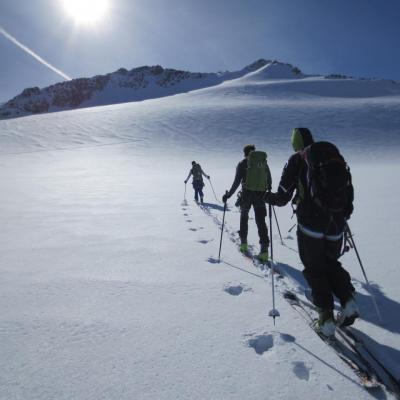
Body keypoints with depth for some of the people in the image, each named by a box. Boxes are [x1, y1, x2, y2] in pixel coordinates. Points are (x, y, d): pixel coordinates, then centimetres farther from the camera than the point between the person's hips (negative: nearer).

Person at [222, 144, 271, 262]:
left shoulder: (243, 163, -2)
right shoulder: (263, 161, 7)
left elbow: (236, 182, -7)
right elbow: (269, 179, 13)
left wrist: (228, 195, 1)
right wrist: (268, 188, 32)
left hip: (247, 194, -2)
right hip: (261, 194, 2)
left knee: (244, 217, 20)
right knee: (260, 220, 3)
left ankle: (243, 243, 25)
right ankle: (264, 249, -7)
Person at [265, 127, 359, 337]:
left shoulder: (296, 160, -2)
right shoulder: (336, 157, 11)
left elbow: (283, 197, -2)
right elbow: (349, 192, 13)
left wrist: (269, 197, 18)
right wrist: (343, 215, 26)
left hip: (310, 226, -4)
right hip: (336, 226, 4)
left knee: (314, 269, 11)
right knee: (331, 264, 25)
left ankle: (326, 317, 9)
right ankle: (348, 301, 11)